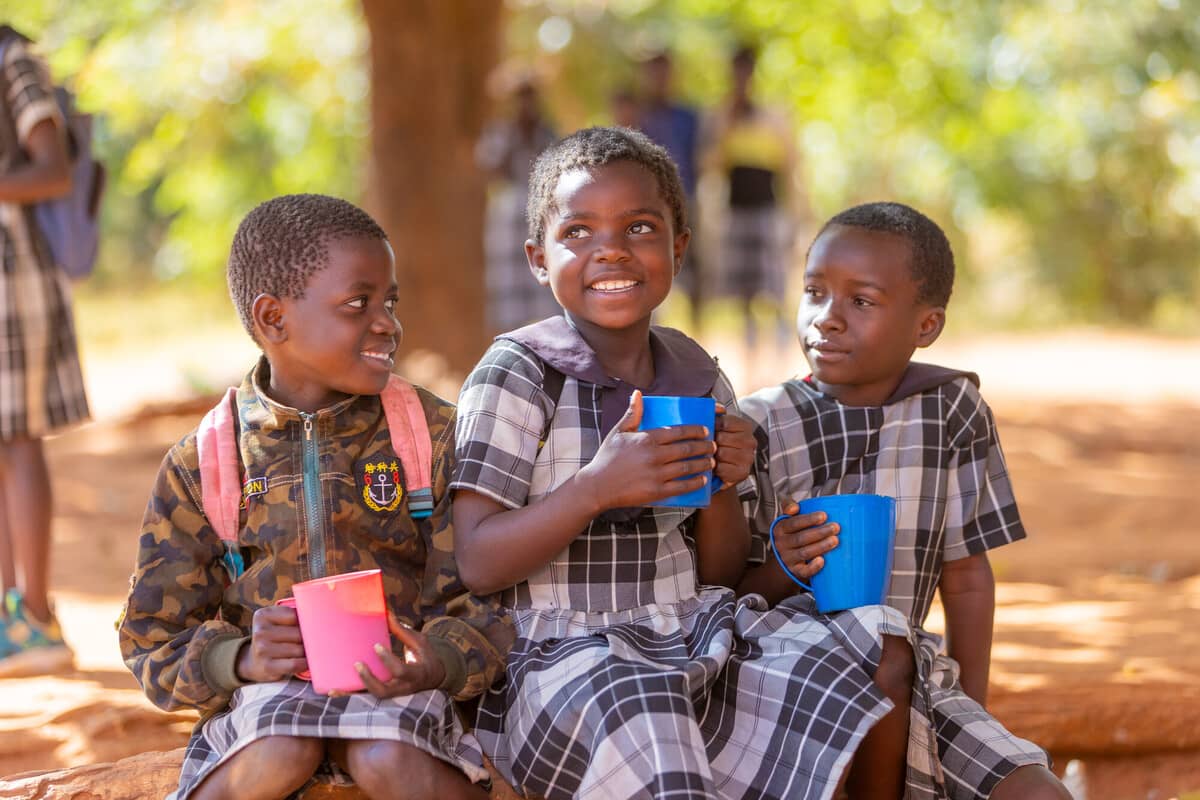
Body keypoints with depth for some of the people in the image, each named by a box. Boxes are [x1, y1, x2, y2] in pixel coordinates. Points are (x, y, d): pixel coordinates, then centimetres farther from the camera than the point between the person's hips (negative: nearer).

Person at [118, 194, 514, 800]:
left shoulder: (433, 436, 4)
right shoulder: (200, 465, 4)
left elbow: (481, 604, 1)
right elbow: (155, 641, 5)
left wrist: (434, 664, -22)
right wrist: (242, 659, -17)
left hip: (394, 687, 0)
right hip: (266, 691, 0)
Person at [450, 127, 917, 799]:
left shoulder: (700, 380, 8)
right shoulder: (517, 374, -7)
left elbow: (718, 573, 13)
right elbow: (478, 562, -15)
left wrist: (721, 485, -7)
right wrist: (598, 487, -26)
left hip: (690, 638, 6)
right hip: (560, 655, -6)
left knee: (882, 656, -4)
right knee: (634, 710, -38)